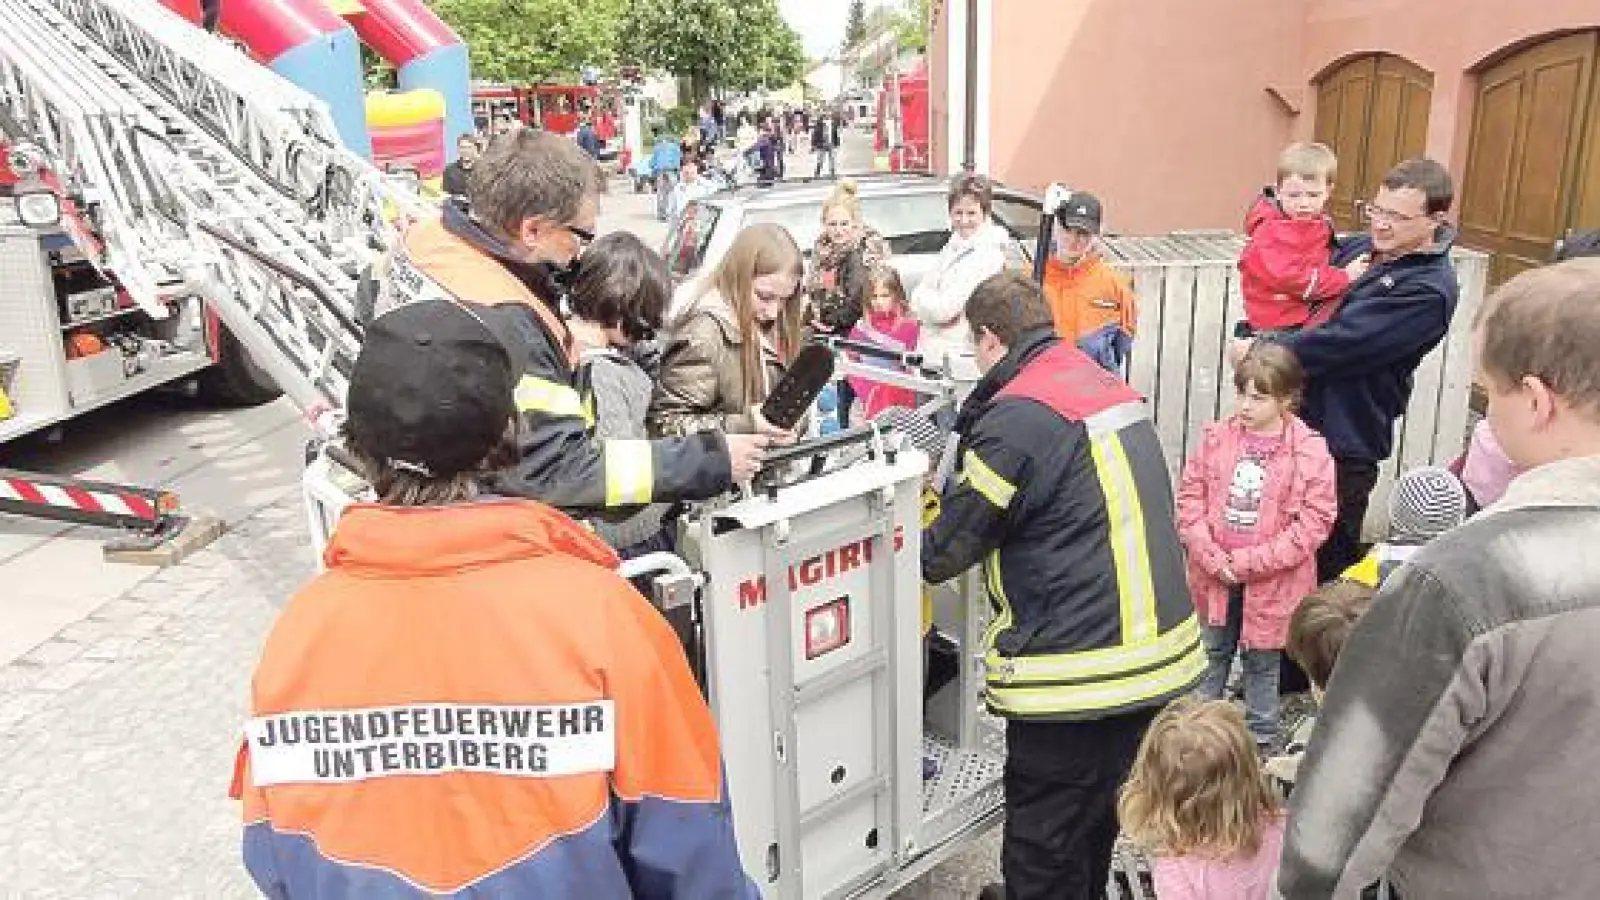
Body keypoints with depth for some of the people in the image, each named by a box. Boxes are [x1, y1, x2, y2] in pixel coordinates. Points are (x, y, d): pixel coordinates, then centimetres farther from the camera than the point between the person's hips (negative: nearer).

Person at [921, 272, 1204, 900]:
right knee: (1095, 823, 28)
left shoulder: (1017, 416, -17)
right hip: (1160, 654, 9)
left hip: (1077, 672, -8)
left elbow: (947, 551, -11)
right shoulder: (1108, 386, 8)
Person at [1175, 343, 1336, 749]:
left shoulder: (1311, 452, -14)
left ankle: (1260, 739, 35)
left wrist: (1246, 563, -18)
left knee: (1261, 663, 16)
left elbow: (1313, 523, -15)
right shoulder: (1216, 437, -6)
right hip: (1214, 576, 3)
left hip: (1270, 582, -3)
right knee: (1212, 654, 21)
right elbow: (1190, 498, -2)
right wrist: (1213, 558, -13)